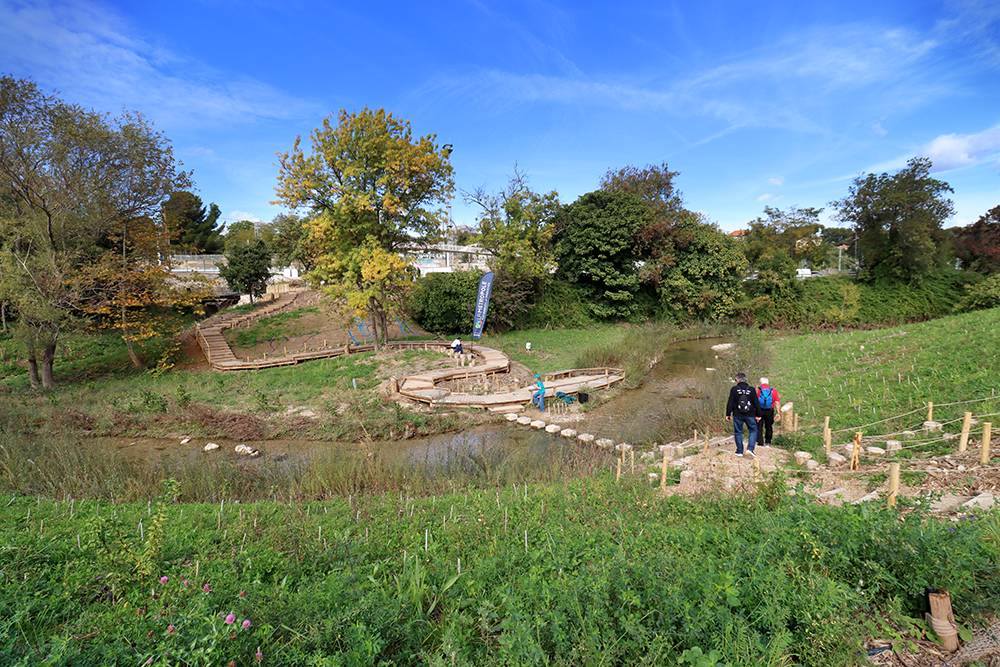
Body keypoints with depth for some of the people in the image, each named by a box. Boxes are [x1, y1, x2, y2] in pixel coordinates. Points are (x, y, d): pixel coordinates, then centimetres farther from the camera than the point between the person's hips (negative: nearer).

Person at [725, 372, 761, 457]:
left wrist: (728, 414, 3)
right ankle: (750, 448, -3)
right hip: (750, 415, 0)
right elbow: (756, 403, 3)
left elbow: (730, 403, -4)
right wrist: (758, 415, 10)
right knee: (753, 431, 12)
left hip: (737, 415, 0)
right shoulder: (751, 389, 1)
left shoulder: (734, 389, -4)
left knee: (738, 432, 8)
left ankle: (739, 451, 11)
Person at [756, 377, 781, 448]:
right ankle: (767, 442, 22)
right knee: (769, 427, 15)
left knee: (759, 427, 5)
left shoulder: (757, 389, 0)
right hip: (770, 411, 2)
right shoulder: (773, 391, 6)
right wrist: (778, 413, 0)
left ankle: (760, 442, 0)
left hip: (759, 411, -2)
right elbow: (777, 403, 0)